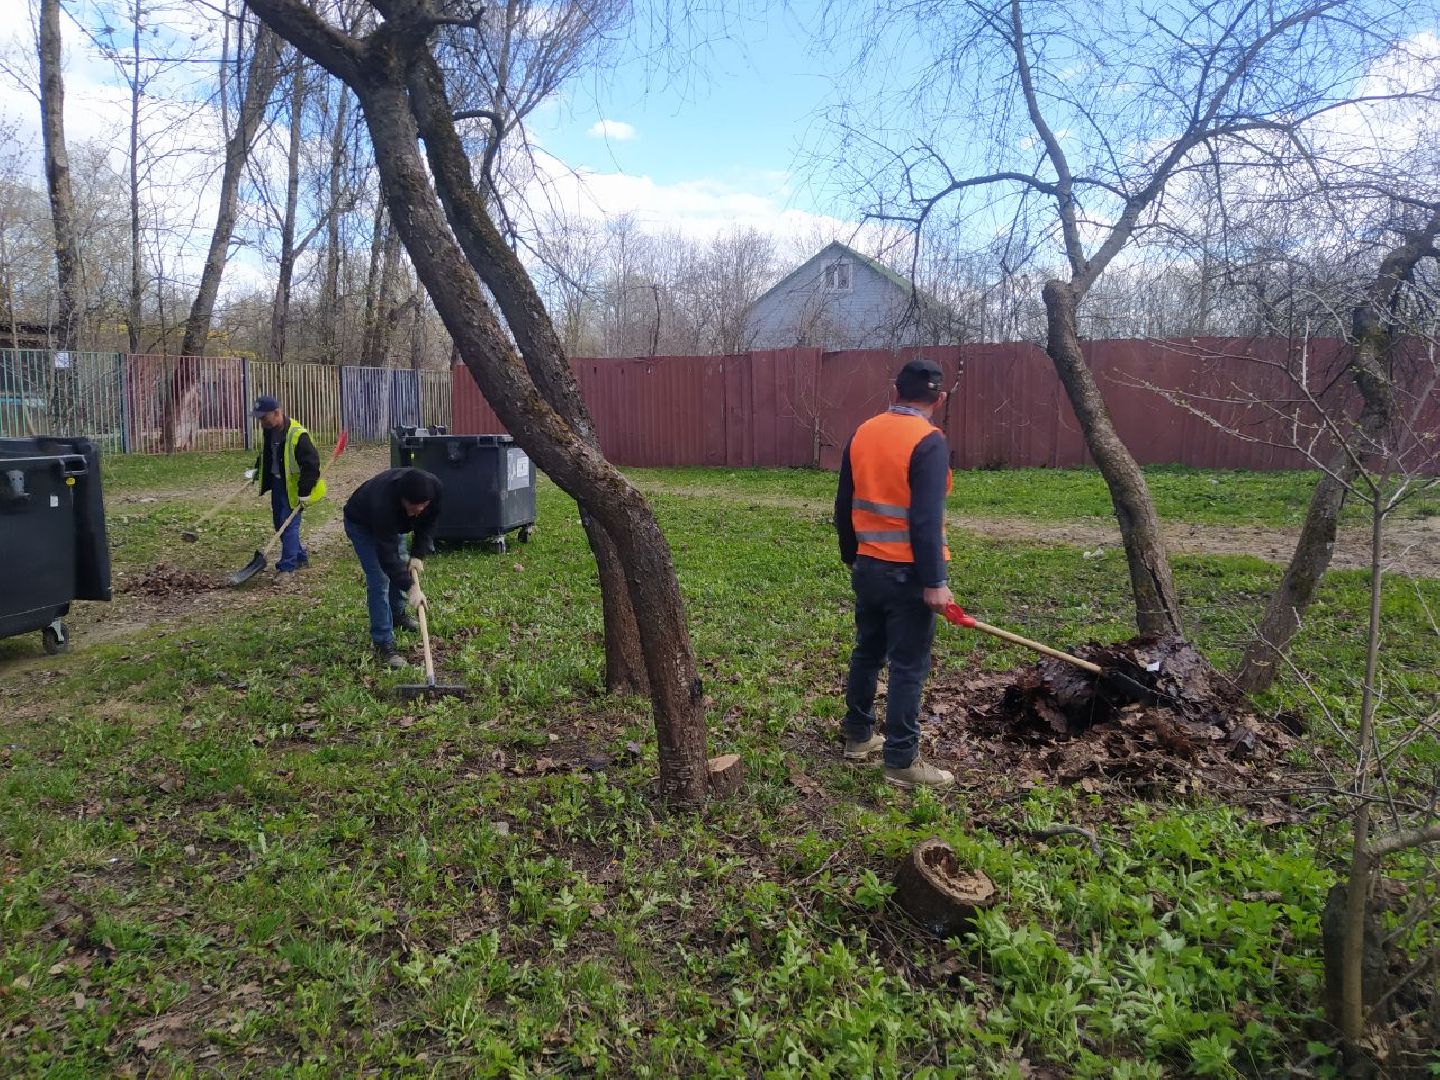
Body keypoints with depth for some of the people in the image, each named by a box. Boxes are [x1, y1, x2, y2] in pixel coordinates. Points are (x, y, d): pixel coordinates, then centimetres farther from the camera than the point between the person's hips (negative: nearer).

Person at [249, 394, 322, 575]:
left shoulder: (297, 435, -25)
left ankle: (287, 568, -4)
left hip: (293, 487, -9)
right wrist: (256, 469, 10)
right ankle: (300, 556, 29)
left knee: (289, 524, -9)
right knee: (280, 523, 14)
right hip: (277, 482, 9)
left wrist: (305, 491, -23)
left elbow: (311, 463, -23)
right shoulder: (268, 431, 1)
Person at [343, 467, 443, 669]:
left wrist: (419, 555, -19)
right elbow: (387, 553, -42)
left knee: (400, 566, 17)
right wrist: (411, 587, -44)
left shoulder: (435, 487, -32)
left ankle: (397, 614, 43)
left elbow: (428, 524, -12)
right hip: (362, 524, -6)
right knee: (379, 579, -14)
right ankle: (383, 643, -9)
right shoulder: (383, 502, -47)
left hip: (393, 522, 6)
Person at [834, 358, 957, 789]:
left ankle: (858, 737, 31)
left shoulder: (862, 433, 6)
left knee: (866, 653, 19)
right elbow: (926, 520, -21)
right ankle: (902, 762, 8)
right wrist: (935, 581, -18)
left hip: (867, 567, 7)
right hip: (908, 573, -7)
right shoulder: (928, 441, -15)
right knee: (908, 667, 1)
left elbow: (844, 507, 12)